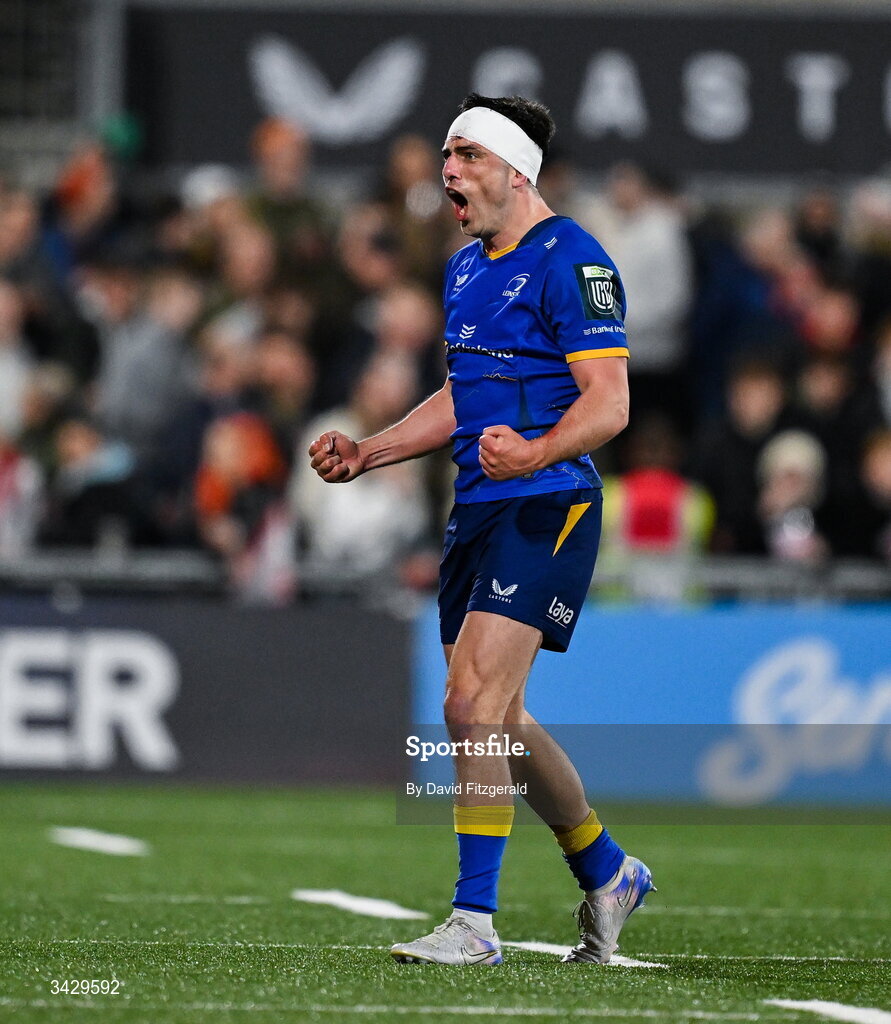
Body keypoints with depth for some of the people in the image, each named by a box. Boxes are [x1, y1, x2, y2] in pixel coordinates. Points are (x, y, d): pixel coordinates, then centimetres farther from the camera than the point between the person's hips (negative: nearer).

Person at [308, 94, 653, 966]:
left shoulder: (571, 261, -11)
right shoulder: (466, 267, 17)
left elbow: (608, 403, -17)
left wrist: (533, 454, -34)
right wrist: (365, 453, 17)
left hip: (547, 507, -9)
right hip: (476, 511, 9)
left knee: (474, 702, -17)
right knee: (496, 720, 12)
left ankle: (474, 921, -15)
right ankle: (607, 876, 30)